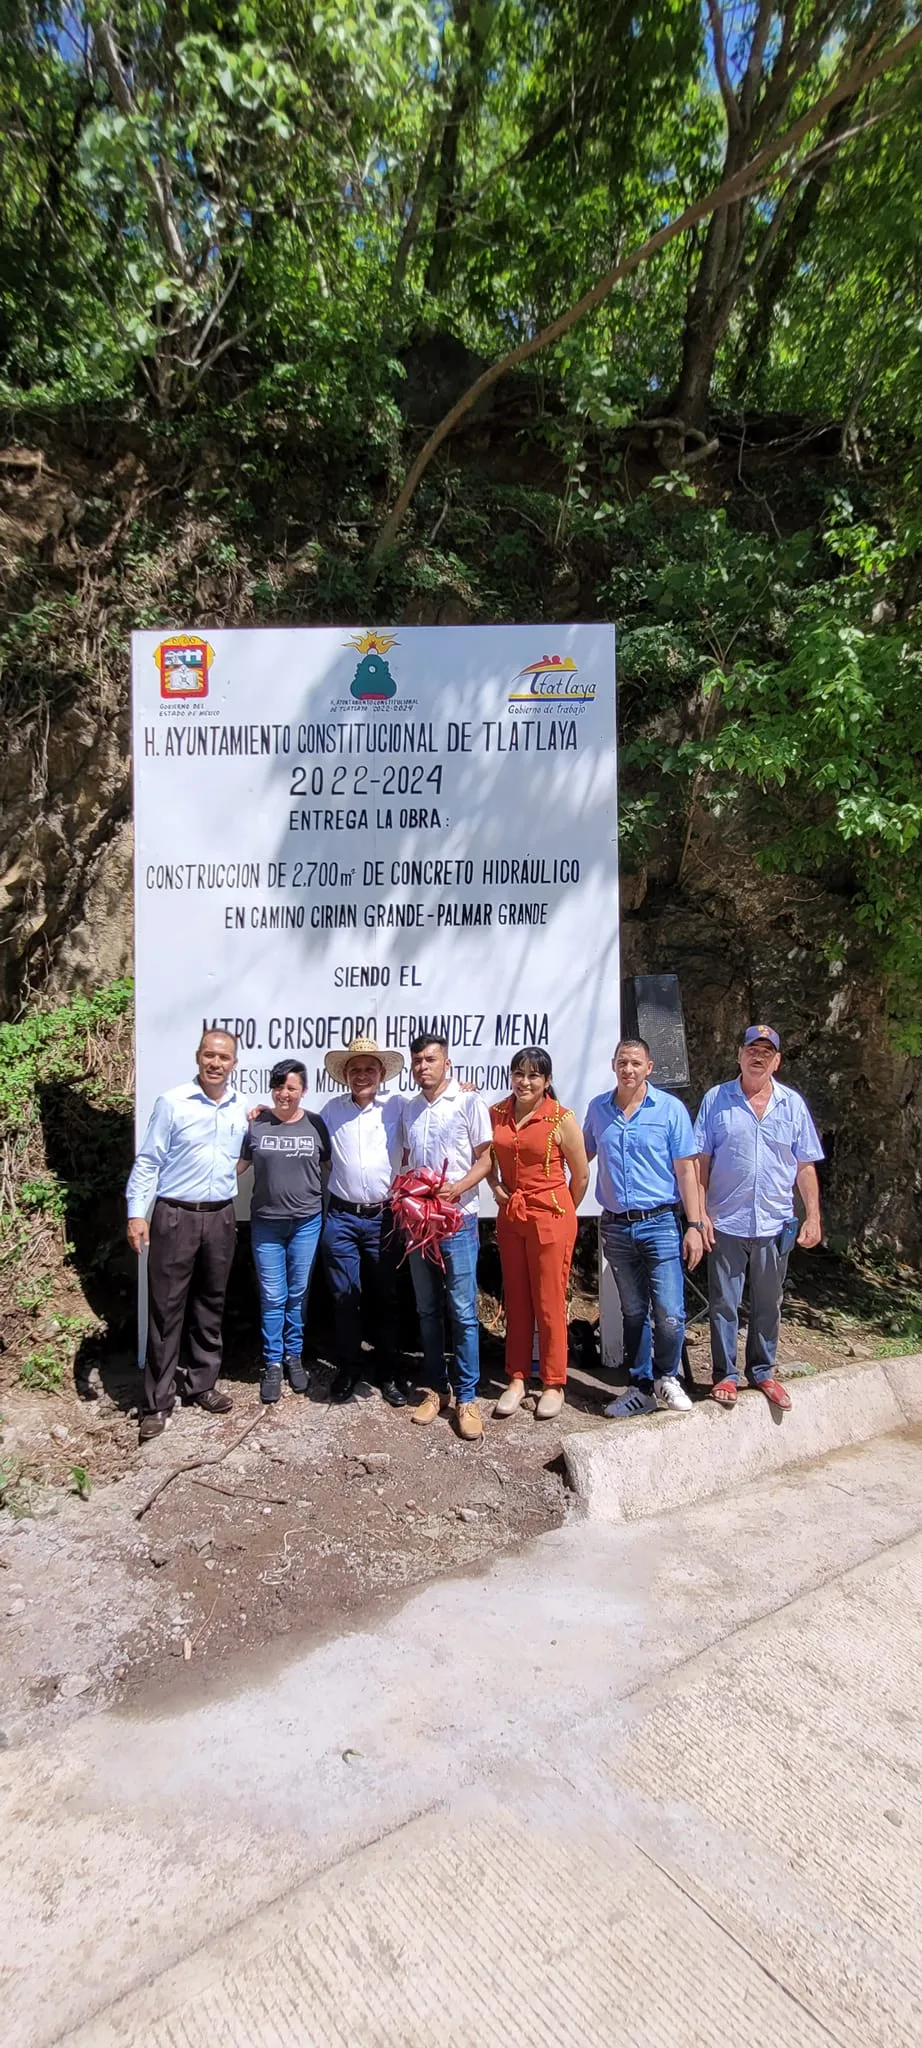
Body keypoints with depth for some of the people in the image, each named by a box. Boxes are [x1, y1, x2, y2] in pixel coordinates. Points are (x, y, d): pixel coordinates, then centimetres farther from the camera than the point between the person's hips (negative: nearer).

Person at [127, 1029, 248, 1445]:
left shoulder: (241, 1108, 5)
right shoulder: (172, 1102, -8)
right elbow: (147, 1162, -7)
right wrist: (136, 1213, -11)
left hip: (221, 1217, 4)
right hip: (175, 1216, -4)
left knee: (210, 1305, 14)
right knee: (167, 1309, 0)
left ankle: (200, 1384, 28)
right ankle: (157, 1402, 9)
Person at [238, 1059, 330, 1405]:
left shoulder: (315, 1124, -1)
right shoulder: (255, 1124, -2)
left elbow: (329, 1166, 7)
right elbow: (236, 1166, 5)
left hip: (306, 1222, 0)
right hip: (266, 1223, 0)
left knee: (298, 1294, 11)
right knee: (272, 1297, 4)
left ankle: (294, 1356, 28)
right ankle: (272, 1363, 17)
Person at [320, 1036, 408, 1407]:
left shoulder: (397, 1107, -1)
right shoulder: (331, 1110, 4)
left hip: (384, 1217, -1)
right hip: (341, 1216, 1)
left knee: (385, 1298, 9)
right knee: (344, 1297, 6)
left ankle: (388, 1372, 23)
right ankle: (348, 1368, 23)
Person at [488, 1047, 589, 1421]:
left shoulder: (562, 1119, -10)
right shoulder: (496, 1114, 3)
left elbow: (581, 1175, -3)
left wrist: (562, 1214, 6)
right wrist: (496, 1186, 3)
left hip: (550, 1216, -4)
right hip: (509, 1215, 5)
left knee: (549, 1303, 3)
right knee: (515, 1301, 12)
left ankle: (554, 1385, 17)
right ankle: (517, 1379, 24)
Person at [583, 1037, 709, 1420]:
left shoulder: (671, 1109, -4)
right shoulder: (598, 1109, 6)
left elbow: (685, 1170, -3)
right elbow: (583, 1156, 18)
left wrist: (694, 1225, -7)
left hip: (659, 1224, -3)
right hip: (615, 1227, 3)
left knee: (669, 1315, -7)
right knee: (633, 1313, 13)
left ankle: (666, 1378, 19)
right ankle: (641, 1388, 28)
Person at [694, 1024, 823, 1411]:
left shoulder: (792, 1103, 5)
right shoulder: (716, 1100, -1)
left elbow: (805, 1166, 6)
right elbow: (700, 1161, -1)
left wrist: (813, 1217, 0)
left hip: (775, 1225, 2)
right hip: (726, 1223, -2)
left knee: (768, 1304, 14)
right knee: (724, 1304, 6)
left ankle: (762, 1372, 30)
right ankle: (725, 1375, 19)